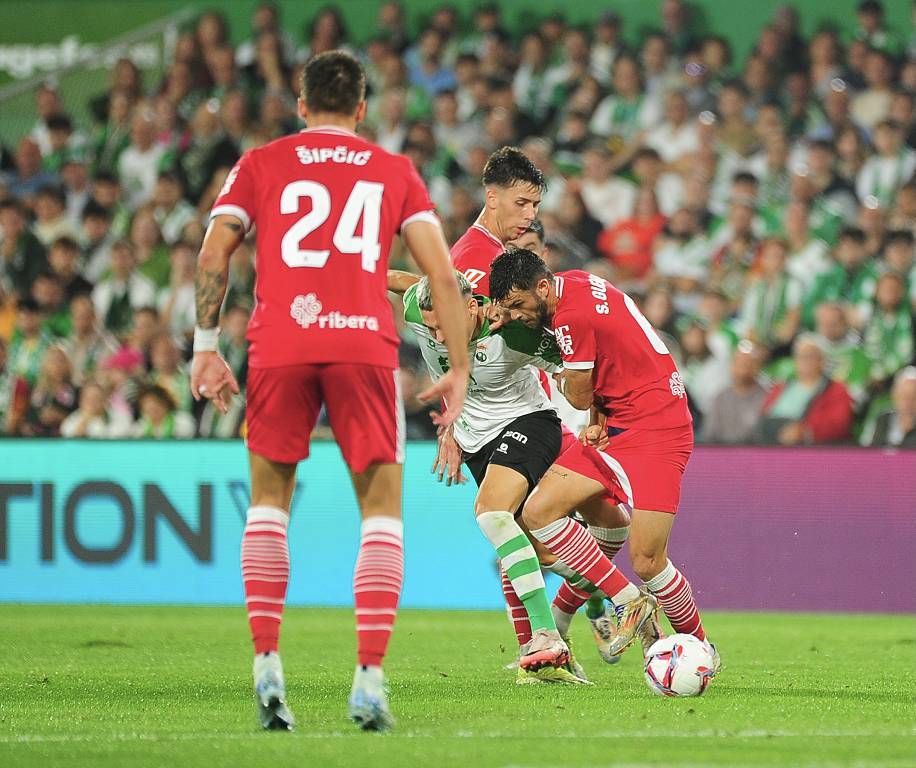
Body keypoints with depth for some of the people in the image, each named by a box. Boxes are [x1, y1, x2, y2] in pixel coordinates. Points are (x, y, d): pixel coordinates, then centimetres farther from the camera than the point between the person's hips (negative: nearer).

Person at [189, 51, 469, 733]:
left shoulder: (260, 164, 16)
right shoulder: (396, 172, 16)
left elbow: (213, 254, 5)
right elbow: (442, 273, 8)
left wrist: (206, 348, 9)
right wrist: (460, 370, 11)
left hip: (279, 345, 1)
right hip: (365, 343, 0)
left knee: (270, 500, 17)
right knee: (382, 509, 9)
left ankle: (267, 663, 3)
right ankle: (370, 678, -4)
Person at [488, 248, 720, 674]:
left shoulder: (572, 317, -21)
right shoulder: (575, 283, 7)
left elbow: (579, 397, -10)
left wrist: (559, 372, 12)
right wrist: (598, 419, 6)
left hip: (654, 431, -10)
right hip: (615, 426, 10)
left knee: (647, 562, -13)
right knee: (537, 513, -3)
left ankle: (701, 646, 11)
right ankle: (628, 602, 2)